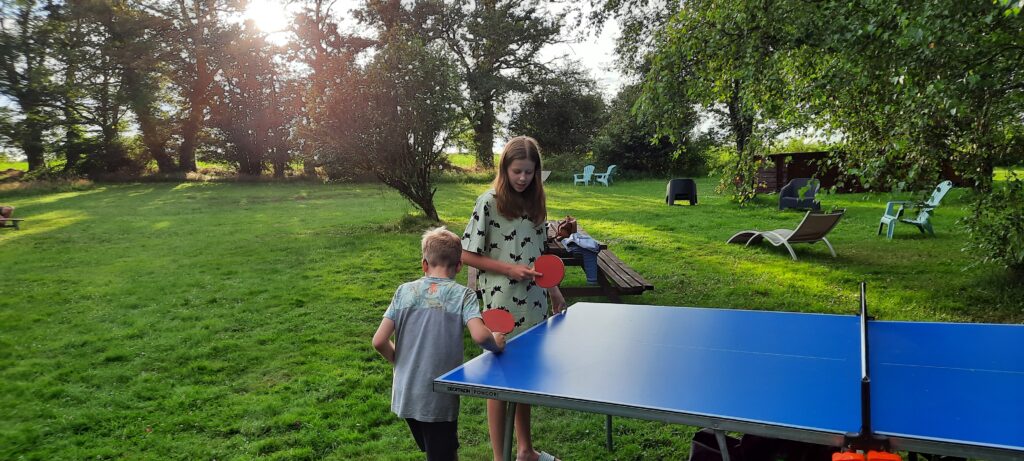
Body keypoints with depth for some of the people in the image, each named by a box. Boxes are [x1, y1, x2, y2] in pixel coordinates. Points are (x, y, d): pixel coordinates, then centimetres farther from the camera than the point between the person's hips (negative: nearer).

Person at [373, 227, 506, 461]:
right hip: (440, 400, -4)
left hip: (404, 395, 4)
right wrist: (496, 342, -3)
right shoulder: (462, 294, -9)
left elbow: (379, 341, -4)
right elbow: (480, 335, -24)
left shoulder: (404, 291, -1)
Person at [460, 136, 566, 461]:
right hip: (502, 305, -6)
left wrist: (553, 289, 10)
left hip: (533, 303, 6)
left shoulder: (535, 202, 7)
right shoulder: (489, 202, -10)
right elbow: (468, 255, -10)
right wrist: (510, 269, -17)